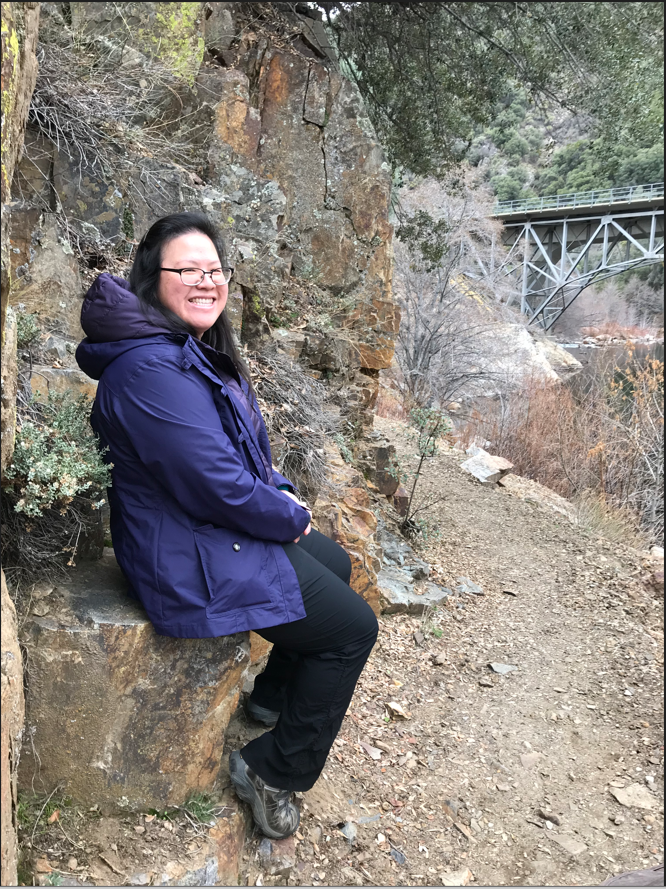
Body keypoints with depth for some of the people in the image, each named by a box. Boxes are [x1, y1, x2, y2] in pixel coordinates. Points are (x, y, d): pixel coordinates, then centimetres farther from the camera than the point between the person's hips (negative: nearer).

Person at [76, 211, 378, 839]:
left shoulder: (195, 348, 7)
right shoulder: (152, 370, -27)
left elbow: (245, 446, 17)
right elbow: (221, 487, -28)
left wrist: (279, 492, 2)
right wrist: (292, 516, -12)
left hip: (229, 526, 11)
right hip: (192, 560, -11)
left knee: (335, 564, 25)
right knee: (353, 627, -4)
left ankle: (274, 693, 40)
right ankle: (272, 771, 13)